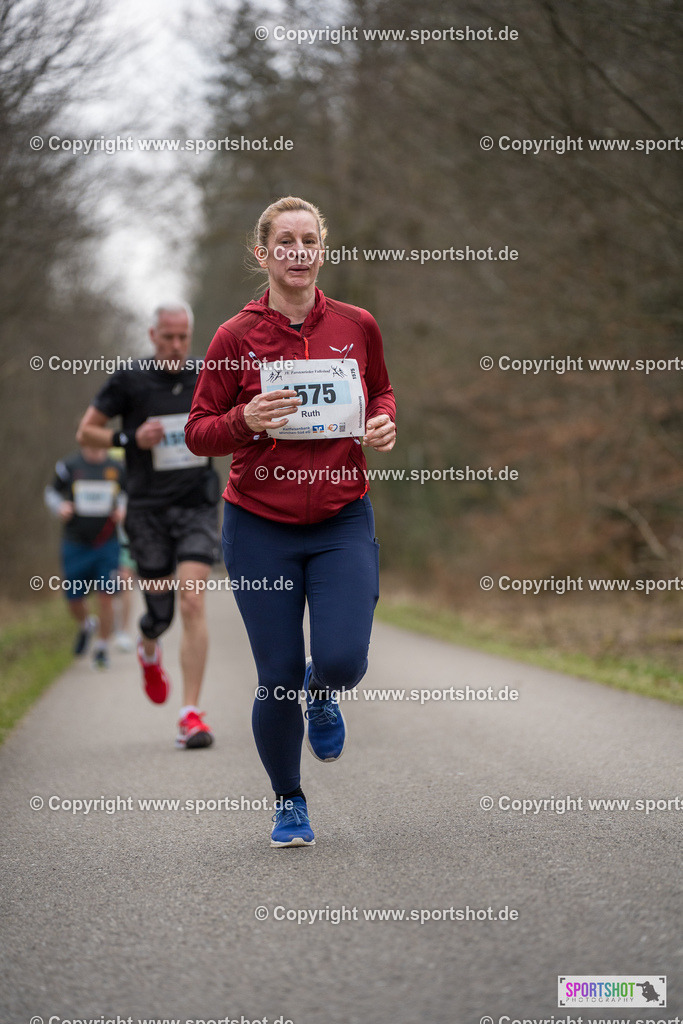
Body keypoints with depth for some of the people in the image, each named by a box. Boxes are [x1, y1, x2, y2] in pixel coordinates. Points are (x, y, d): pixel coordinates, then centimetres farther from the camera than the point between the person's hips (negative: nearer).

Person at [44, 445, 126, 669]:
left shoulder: (116, 468, 1)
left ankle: (102, 647, 8)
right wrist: (59, 508, -12)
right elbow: (52, 491, 8)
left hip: (107, 544, 0)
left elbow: (126, 493, 18)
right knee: (74, 600, 5)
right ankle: (86, 625, 40)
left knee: (105, 596, -9)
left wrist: (123, 509, -2)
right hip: (75, 544, 0)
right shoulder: (69, 465, -4)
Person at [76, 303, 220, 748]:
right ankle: (149, 654, 43)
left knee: (192, 602, -15)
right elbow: (86, 431, 3)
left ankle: (191, 715, -13)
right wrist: (129, 438, -14)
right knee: (160, 614, 3)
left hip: (198, 507, 1)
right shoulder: (129, 380, -3)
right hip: (149, 510, -1)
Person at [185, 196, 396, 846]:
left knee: (342, 660, -15)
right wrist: (246, 420, -21)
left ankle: (321, 696, 26)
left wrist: (383, 423, -3)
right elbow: (198, 433, -1)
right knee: (278, 676, 0)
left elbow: (381, 391, 20)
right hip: (260, 526, -1)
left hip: (341, 522, 1)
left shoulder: (356, 326, 1)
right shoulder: (237, 336, -5)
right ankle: (288, 804, 25)